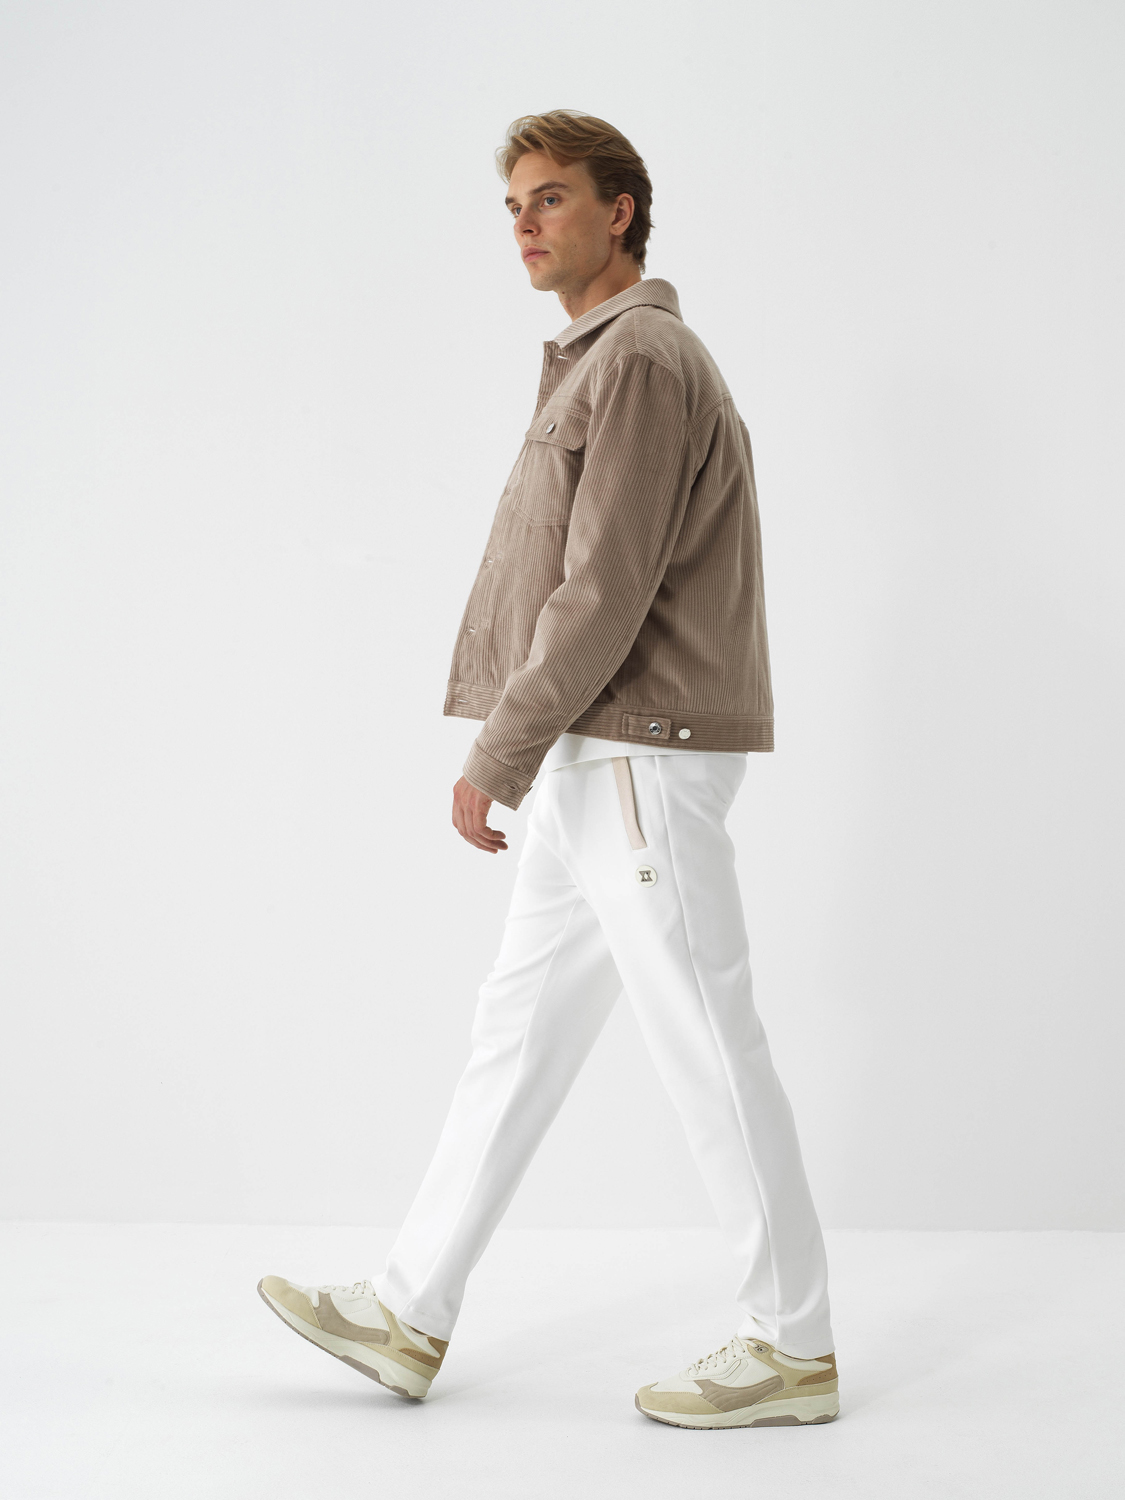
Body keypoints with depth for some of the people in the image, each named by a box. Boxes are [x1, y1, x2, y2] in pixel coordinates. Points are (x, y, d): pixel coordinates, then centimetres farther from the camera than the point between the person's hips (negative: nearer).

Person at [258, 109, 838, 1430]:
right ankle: (408, 1315, 20)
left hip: (639, 761, -10)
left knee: (705, 1046, -2)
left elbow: (603, 593, -20)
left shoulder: (641, 359, -13)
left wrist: (496, 759, -15)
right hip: (598, 765, 10)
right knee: (517, 1026, 11)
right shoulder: (604, 361, 19)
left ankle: (791, 1345, 10)